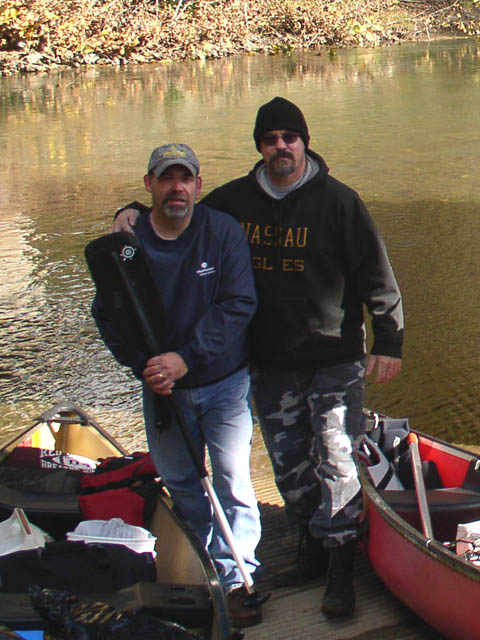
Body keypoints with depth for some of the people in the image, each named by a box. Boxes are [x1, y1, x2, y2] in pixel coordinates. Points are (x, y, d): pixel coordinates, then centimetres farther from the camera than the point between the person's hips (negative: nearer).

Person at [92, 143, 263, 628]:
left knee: (232, 480, -2)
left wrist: (186, 357, -23)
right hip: (160, 389, 3)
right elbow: (107, 314, -2)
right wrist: (144, 365, -15)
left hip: (224, 382, -2)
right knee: (179, 482, 16)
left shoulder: (224, 231, -10)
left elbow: (238, 305, -16)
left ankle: (236, 578, 10)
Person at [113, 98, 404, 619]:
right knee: (289, 463, 12)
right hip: (268, 364, 4)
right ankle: (314, 550, 28)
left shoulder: (338, 200, -5)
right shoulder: (234, 200, 5)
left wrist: (388, 342, -8)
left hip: (334, 359, -4)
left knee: (337, 463, -5)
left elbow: (376, 277, -4)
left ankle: (340, 570, 6)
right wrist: (136, 213, 1)